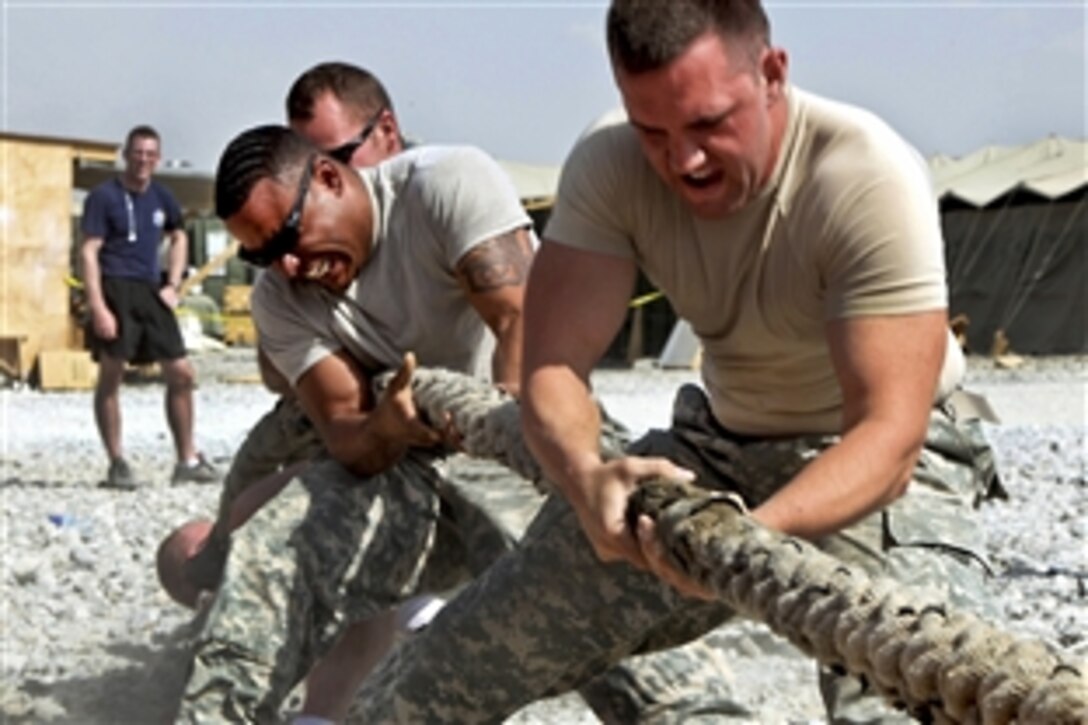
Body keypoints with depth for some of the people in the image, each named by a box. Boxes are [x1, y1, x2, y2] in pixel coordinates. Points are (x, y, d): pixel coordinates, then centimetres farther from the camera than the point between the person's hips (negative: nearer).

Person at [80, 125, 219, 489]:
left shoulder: (161, 197, 12)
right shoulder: (104, 196, -6)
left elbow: (179, 238, 27)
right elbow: (89, 251, -10)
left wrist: (173, 285, 13)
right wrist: (98, 307, -19)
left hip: (150, 291, 6)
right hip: (115, 289, -6)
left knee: (181, 373, 4)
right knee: (111, 375, -4)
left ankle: (188, 460, 14)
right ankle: (117, 464, 3)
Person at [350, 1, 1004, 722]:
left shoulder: (869, 178, -27)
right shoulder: (608, 167, -14)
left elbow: (888, 433, -32)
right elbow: (553, 363, -20)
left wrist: (753, 534, -50)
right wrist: (585, 474, -42)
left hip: (877, 463, -4)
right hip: (720, 442, 4)